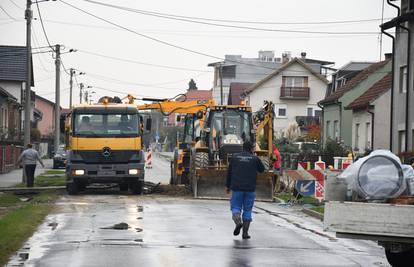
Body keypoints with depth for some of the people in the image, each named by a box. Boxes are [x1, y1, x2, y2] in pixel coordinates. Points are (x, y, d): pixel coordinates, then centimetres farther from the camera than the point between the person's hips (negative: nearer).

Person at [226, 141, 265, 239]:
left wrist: (227, 186, 18)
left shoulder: (235, 157, 4)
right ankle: (245, 233, 3)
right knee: (247, 210, 8)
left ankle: (238, 222, -22)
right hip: (250, 189, 0)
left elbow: (229, 172, 8)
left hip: (237, 188, 0)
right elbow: (262, 169, 15)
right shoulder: (255, 158, 0)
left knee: (235, 207, 8)